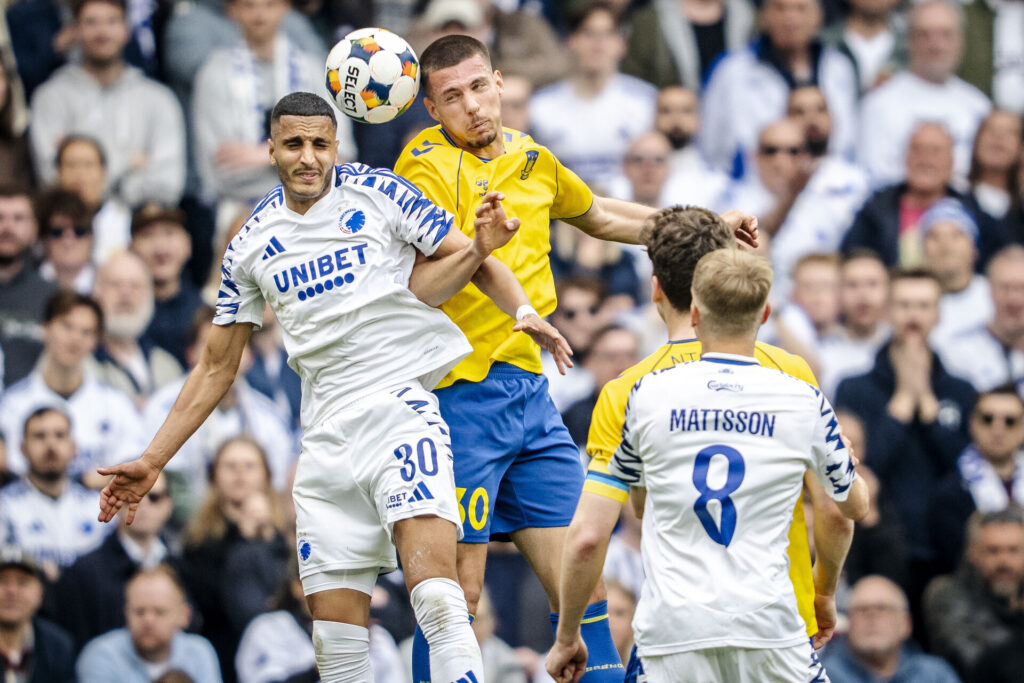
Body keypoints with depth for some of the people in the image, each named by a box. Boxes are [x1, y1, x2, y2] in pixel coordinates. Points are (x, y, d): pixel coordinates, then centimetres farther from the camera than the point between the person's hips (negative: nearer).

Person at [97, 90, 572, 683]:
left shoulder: (377, 193, 3)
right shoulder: (251, 247, 13)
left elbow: (473, 258, 4)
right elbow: (217, 368, 20)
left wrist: (524, 310, -17)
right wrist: (152, 463, 17)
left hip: (401, 405, -5)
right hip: (327, 437, 5)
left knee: (437, 598, -24)